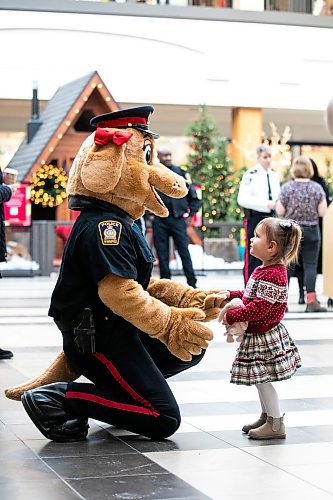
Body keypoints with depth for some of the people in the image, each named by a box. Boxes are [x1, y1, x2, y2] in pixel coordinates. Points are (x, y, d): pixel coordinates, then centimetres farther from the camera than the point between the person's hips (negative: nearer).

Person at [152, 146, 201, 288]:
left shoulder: (180, 173, 4)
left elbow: (194, 196, 9)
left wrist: (190, 215, 4)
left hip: (178, 219, -1)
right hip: (159, 221, 1)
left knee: (184, 251, -1)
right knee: (162, 254, 5)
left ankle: (192, 283, 5)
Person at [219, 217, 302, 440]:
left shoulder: (271, 275, -25)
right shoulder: (265, 270, 9)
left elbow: (259, 308, -29)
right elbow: (253, 295, 21)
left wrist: (231, 316, -22)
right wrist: (232, 294, 10)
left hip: (264, 335, -10)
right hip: (259, 335, 10)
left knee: (263, 379, -2)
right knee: (260, 379, 19)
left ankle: (276, 424, 9)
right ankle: (266, 417, 33)